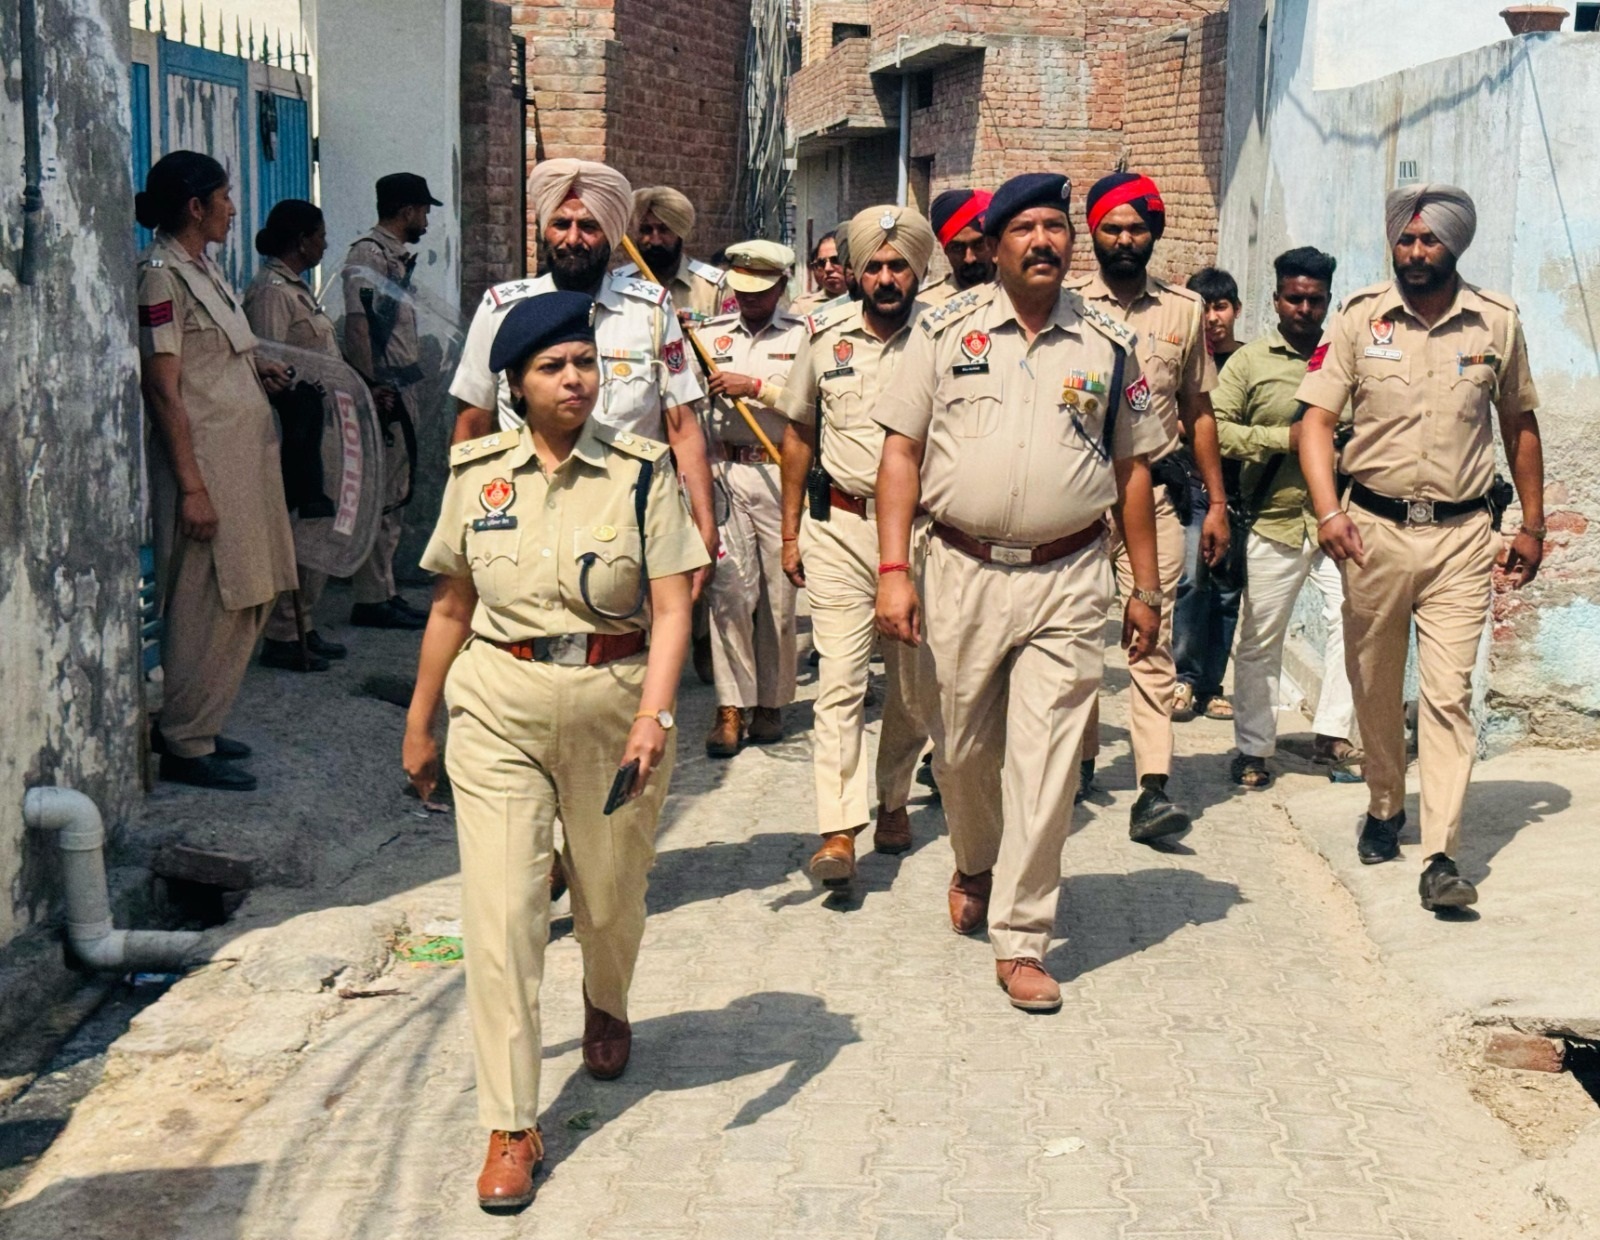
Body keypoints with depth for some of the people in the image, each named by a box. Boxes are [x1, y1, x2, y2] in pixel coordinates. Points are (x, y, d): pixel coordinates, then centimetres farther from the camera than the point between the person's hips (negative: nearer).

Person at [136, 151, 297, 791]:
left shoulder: (201, 266, 15)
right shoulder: (161, 273, -14)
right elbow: (163, 387, -18)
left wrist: (255, 368, 7)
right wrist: (192, 486, -21)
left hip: (245, 454, 10)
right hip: (205, 459, -10)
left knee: (248, 597, 13)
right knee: (207, 603, -5)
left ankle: (200, 726, 23)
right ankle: (184, 745, 5)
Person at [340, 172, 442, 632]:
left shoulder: (396, 256, 19)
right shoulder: (368, 254, -11)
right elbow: (357, 322, -19)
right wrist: (372, 387, -23)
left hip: (401, 389, 10)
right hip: (384, 391, -10)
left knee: (394, 496, 13)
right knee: (379, 495, -8)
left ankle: (384, 591, 19)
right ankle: (371, 599, -5)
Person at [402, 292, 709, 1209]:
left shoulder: (641, 470, -5)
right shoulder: (478, 472, 2)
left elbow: (671, 607, -9)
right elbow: (453, 604, 11)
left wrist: (655, 712, -22)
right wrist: (420, 722, 15)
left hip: (615, 702, -1)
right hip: (498, 708, 1)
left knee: (610, 897, 16)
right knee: (501, 914, -6)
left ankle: (607, 1008, 52)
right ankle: (511, 1126, 3)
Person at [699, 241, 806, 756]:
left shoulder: (803, 336, 5)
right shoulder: (709, 333, 12)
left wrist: (755, 386, -13)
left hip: (782, 475, -1)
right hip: (724, 472, 1)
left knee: (780, 593, 3)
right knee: (728, 588, -6)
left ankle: (771, 703, 16)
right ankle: (731, 707, -3)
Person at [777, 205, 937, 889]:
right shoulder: (826, 334, 6)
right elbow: (799, 434, 14)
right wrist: (791, 531, 12)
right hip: (839, 525, 0)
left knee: (914, 683, 10)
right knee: (840, 679, -8)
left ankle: (893, 799, 29)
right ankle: (838, 828, -10)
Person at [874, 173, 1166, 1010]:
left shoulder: (1109, 345, 7)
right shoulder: (947, 330, 3)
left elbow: (1132, 467, 12)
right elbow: (902, 450, 2)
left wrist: (1146, 587, 10)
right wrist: (893, 570, -6)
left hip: (1068, 578, 0)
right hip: (963, 572, 0)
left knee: (1045, 763, -3)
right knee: (963, 749, 13)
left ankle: (1020, 940, 6)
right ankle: (975, 867, 43)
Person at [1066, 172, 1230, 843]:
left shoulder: (1184, 309, 10)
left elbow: (1198, 411, 15)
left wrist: (1217, 502, 11)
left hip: (1154, 491, 0)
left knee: (1152, 637, -8)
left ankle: (1154, 788, -14)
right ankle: (1080, 761, 24)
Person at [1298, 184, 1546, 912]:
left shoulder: (1497, 322, 3)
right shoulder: (1359, 318, -1)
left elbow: (1519, 423, 14)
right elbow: (1316, 420, -5)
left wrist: (1532, 525, 13)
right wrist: (1328, 512, -21)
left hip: (1460, 533, -1)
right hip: (1373, 528, 1)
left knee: (1448, 694, -8)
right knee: (1374, 687, 12)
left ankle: (1441, 857, -10)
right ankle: (1384, 809, 34)